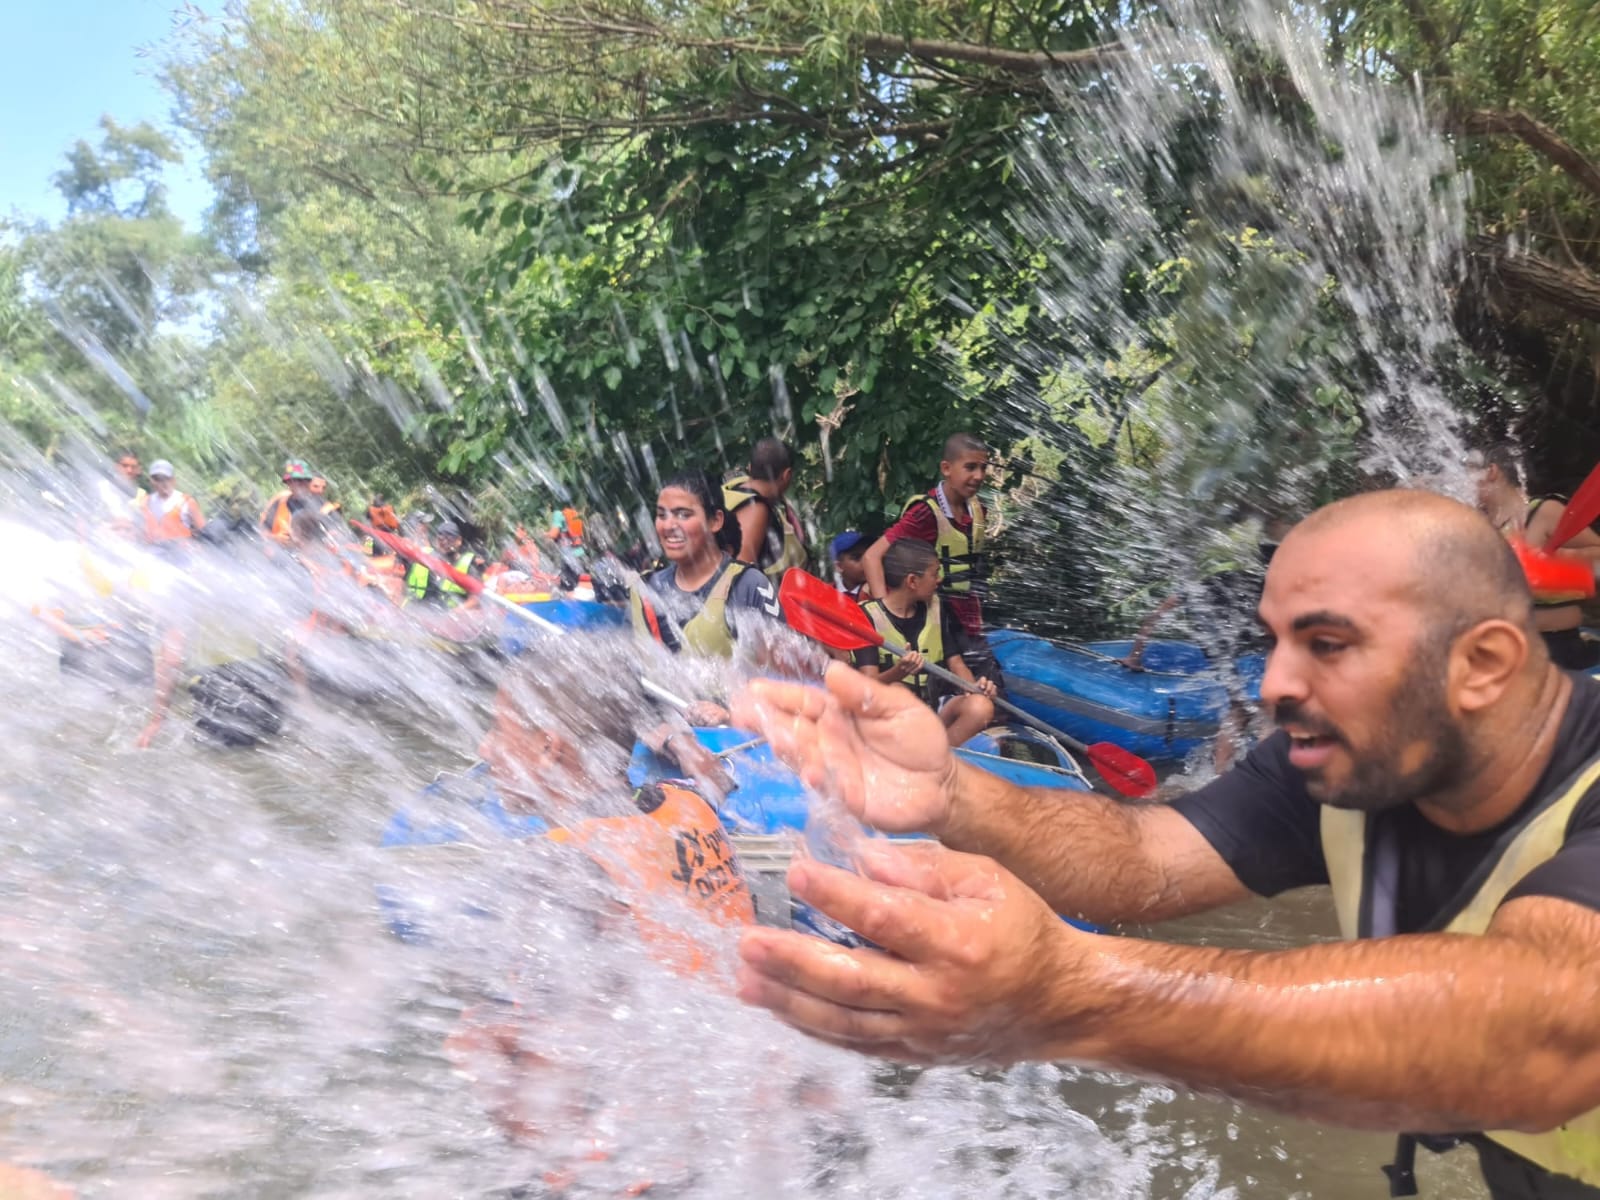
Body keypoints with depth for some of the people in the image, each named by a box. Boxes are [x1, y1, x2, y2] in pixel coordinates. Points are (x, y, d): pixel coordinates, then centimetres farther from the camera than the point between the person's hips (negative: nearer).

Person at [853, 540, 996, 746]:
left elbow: (955, 662, 11)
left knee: (980, 706, -27)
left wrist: (975, 687, -12)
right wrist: (898, 672, -38)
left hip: (935, 707, 4)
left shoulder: (936, 609, 11)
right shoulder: (869, 615, -7)